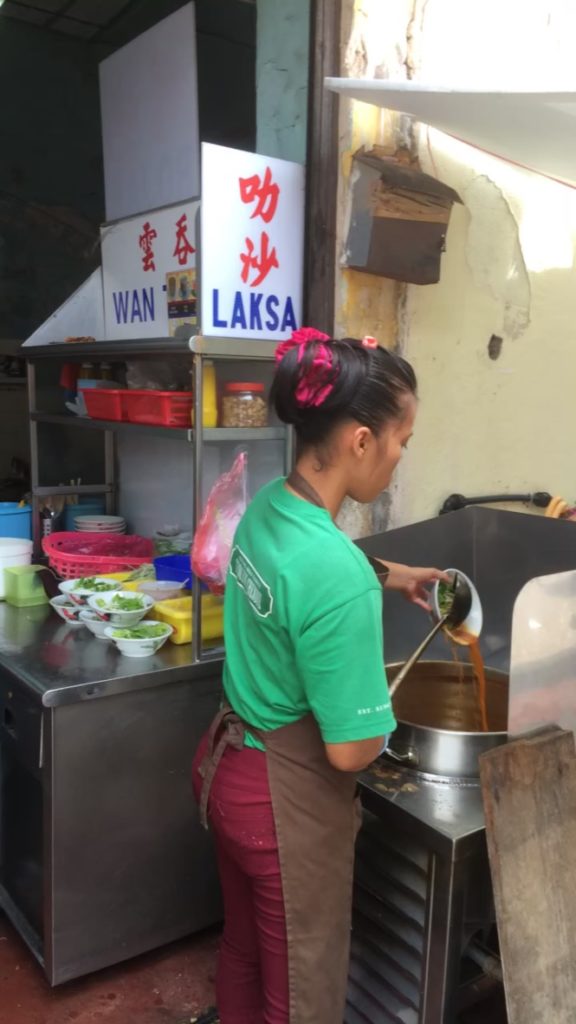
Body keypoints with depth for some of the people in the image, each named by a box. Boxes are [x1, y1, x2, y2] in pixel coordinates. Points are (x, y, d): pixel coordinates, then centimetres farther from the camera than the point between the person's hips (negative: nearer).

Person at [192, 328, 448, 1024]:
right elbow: (351, 750, -24)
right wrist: (384, 716, -4)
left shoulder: (265, 506, -5)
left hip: (226, 765, 8)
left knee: (243, 951, 30)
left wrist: (386, 576, 13)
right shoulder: (339, 575, -32)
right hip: (287, 801, -8)